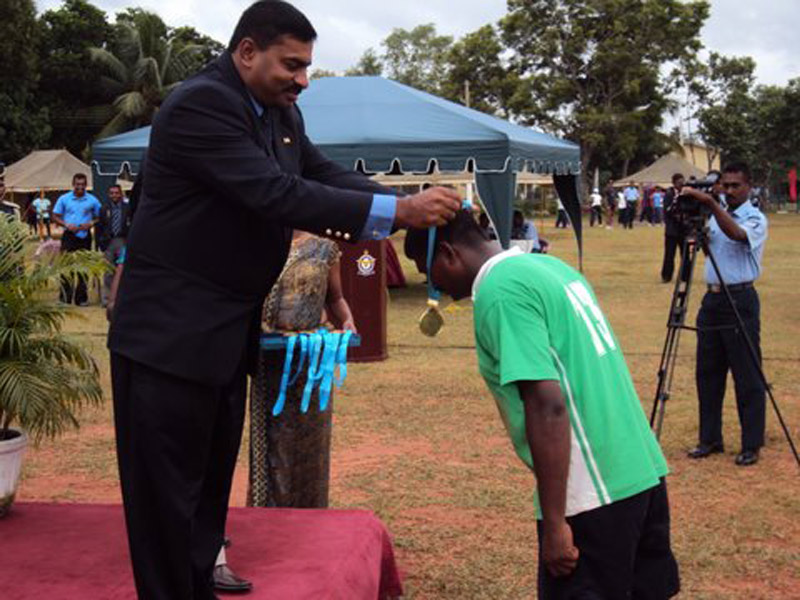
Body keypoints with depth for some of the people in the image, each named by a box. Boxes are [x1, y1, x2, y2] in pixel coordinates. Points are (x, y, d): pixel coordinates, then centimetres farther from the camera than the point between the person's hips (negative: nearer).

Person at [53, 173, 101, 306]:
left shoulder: (92, 200, 5)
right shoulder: (64, 199, 4)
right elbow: (55, 217, 5)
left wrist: (91, 223, -11)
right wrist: (67, 225, -12)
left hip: (85, 236, 1)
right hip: (69, 236, -1)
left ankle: (81, 298, 12)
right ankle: (65, 297, 1)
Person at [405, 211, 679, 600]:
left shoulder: (499, 292, -15)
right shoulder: (549, 265, 12)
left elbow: (547, 405, -23)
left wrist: (554, 522, -20)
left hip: (593, 493, -9)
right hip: (644, 471, 9)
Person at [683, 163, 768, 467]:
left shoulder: (755, 218, -7)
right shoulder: (715, 216, 13)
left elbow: (737, 234, -28)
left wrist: (711, 203, -33)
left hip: (740, 300, -7)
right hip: (712, 298, 7)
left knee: (747, 377, -2)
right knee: (708, 373, 11)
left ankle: (752, 444, 7)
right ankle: (710, 439, 21)